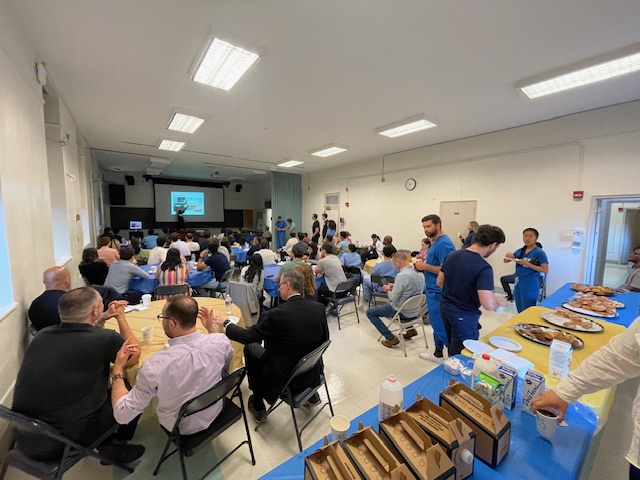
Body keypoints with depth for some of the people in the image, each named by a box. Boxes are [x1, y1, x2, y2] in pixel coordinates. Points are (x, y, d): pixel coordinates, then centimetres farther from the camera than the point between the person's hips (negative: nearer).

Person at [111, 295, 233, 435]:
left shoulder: (156, 365, -36)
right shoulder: (221, 341, -27)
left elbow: (122, 414, -20)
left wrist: (117, 368, -13)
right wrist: (210, 328, 5)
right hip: (215, 413, 2)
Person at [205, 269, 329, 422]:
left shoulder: (278, 314, -26)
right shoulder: (318, 308, -12)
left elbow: (247, 336, -14)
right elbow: (324, 339, 1)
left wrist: (224, 324, 2)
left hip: (284, 378, -5)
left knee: (250, 347, 16)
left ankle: (257, 406, 28)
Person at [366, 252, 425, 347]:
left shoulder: (401, 275, -28)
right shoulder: (419, 272, -3)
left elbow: (394, 298, -24)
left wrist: (388, 290, -4)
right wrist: (395, 287, 8)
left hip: (403, 312, -8)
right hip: (416, 311, 8)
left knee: (370, 312, 3)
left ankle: (391, 338, 3)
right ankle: (410, 329, 31)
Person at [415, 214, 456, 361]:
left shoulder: (444, 244, -20)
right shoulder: (435, 242, 12)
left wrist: (425, 266, -20)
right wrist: (422, 266, 4)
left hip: (438, 292, -10)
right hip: (433, 290, 10)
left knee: (439, 326, -1)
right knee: (437, 324, 19)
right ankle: (438, 353, 32)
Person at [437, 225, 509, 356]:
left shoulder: (452, 255, -3)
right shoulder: (484, 268, -23)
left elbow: (440, 282, 7)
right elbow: (488, 305, -28)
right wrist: (500, 302, -7)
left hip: (445, 307, 7)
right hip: (464, 315, -7)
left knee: (453, 348, 27)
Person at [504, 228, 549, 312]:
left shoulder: (539, 252, -9)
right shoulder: (520, 251, 6)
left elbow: (545, 270, -12)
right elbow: (505, 261, 10)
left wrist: (527, 264, -19)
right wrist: (508, 256, -11)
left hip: (530, 285, -6)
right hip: (518, 282, 6)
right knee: (520, 311, 18)